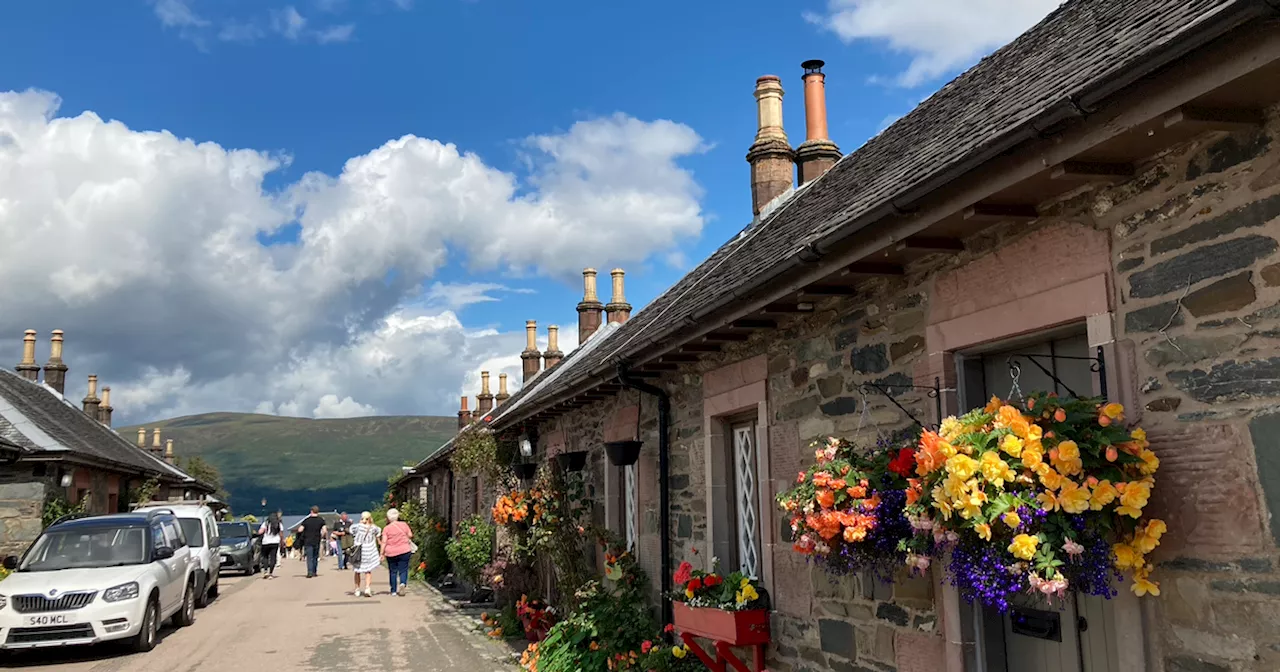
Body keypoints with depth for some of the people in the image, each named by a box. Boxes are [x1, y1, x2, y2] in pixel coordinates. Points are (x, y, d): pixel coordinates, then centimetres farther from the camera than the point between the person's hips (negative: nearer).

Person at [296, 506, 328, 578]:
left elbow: (300, 530, -9)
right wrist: (321, 536, 9)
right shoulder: (321, 520, -1)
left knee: (309, 558, -2)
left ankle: (310, 572, -15)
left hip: (308, 542, -2)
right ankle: (314, 572, 19)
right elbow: (324, 531, -9)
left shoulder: (306, 520, -3)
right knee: (315, 557, 16)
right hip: (317, 542, 2)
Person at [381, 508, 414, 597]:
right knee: (403, 570, 4)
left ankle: (394, 590, 14)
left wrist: (382, 553, -4)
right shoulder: (404, 524, -1)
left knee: (393, 571, 12)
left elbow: (384, 542, -8)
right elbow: (410, 535, 2)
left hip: (391, 553, 0)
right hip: (404, 551, 0)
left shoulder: (387, 528, -4)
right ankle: (403, 583, -22)